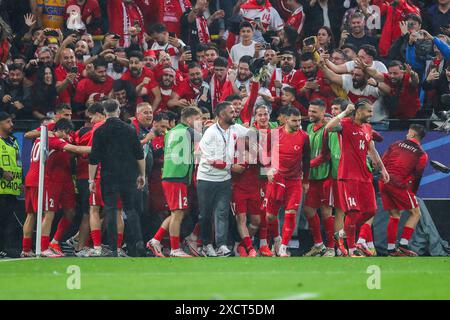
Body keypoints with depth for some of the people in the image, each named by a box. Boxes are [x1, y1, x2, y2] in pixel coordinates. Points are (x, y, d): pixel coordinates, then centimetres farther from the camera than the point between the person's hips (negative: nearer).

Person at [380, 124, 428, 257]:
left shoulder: (396, 144, 14)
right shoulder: (421, 154, 5)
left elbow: (382, 162, 11)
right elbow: (417, 176, 3)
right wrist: (413, 193, 14)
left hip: (383, 181, 5)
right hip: (399, 184, -5)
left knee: (394, 215, 17)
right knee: (415, 213, 7)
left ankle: (391, 248, 14)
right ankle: (403, 244, -6)